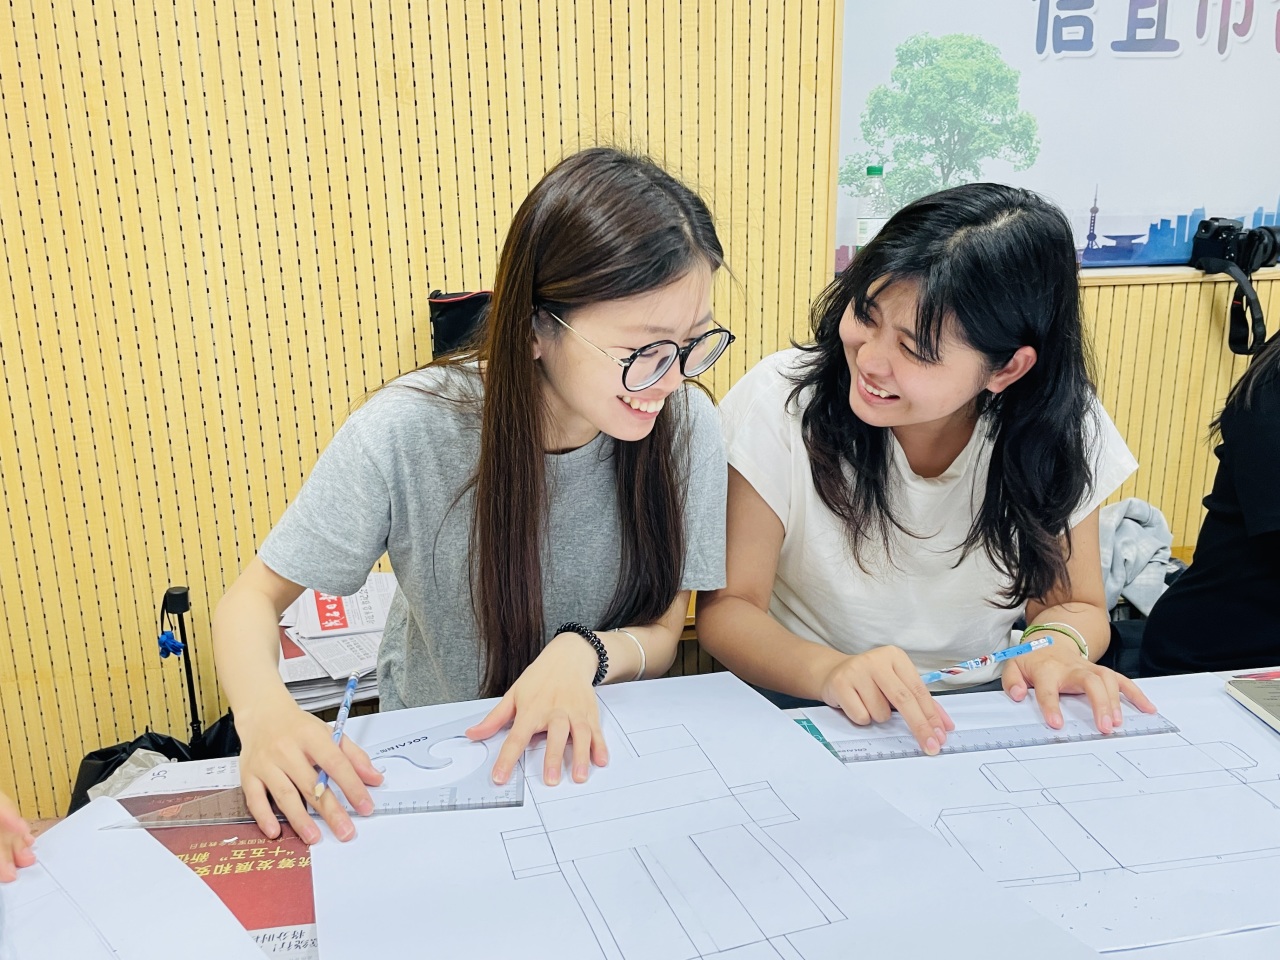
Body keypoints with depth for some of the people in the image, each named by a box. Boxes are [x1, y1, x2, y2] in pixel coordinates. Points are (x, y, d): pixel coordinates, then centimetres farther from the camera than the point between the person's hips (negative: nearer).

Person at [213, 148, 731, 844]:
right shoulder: (408, 432, -24)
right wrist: (264, 712, -34)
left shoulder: (683, 424, -17)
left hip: (597, 751, -1)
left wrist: (584, 651, -29)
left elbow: (663, 634, -6)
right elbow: (253, 597, -12)